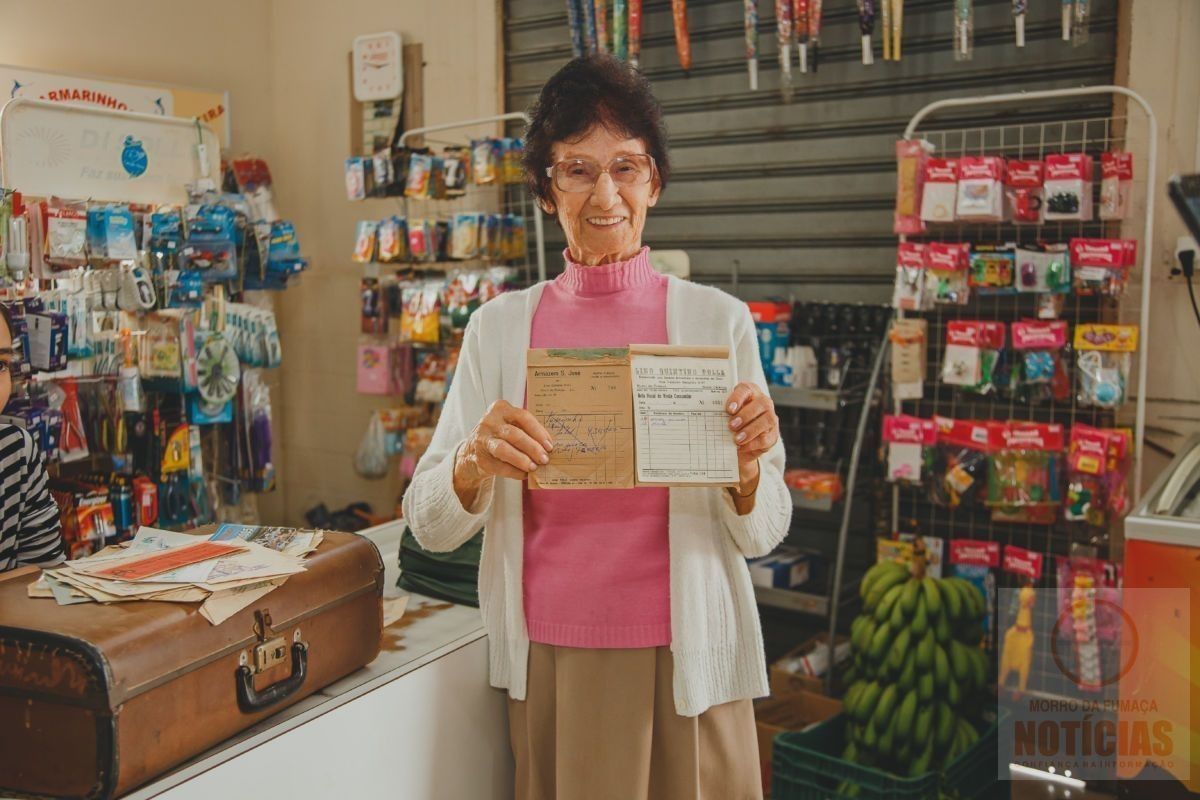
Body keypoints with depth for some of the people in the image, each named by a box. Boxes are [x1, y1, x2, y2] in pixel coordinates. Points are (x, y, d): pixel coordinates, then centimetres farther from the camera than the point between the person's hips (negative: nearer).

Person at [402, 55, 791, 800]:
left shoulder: (718, 319, -4)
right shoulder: (501, 326, 0)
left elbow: (761, 534, -1)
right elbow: (430, 526, -1)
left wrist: (746, 467, -21)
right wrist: (474, 465, -21)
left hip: (685, 653, -1)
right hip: (550, 656, 1)